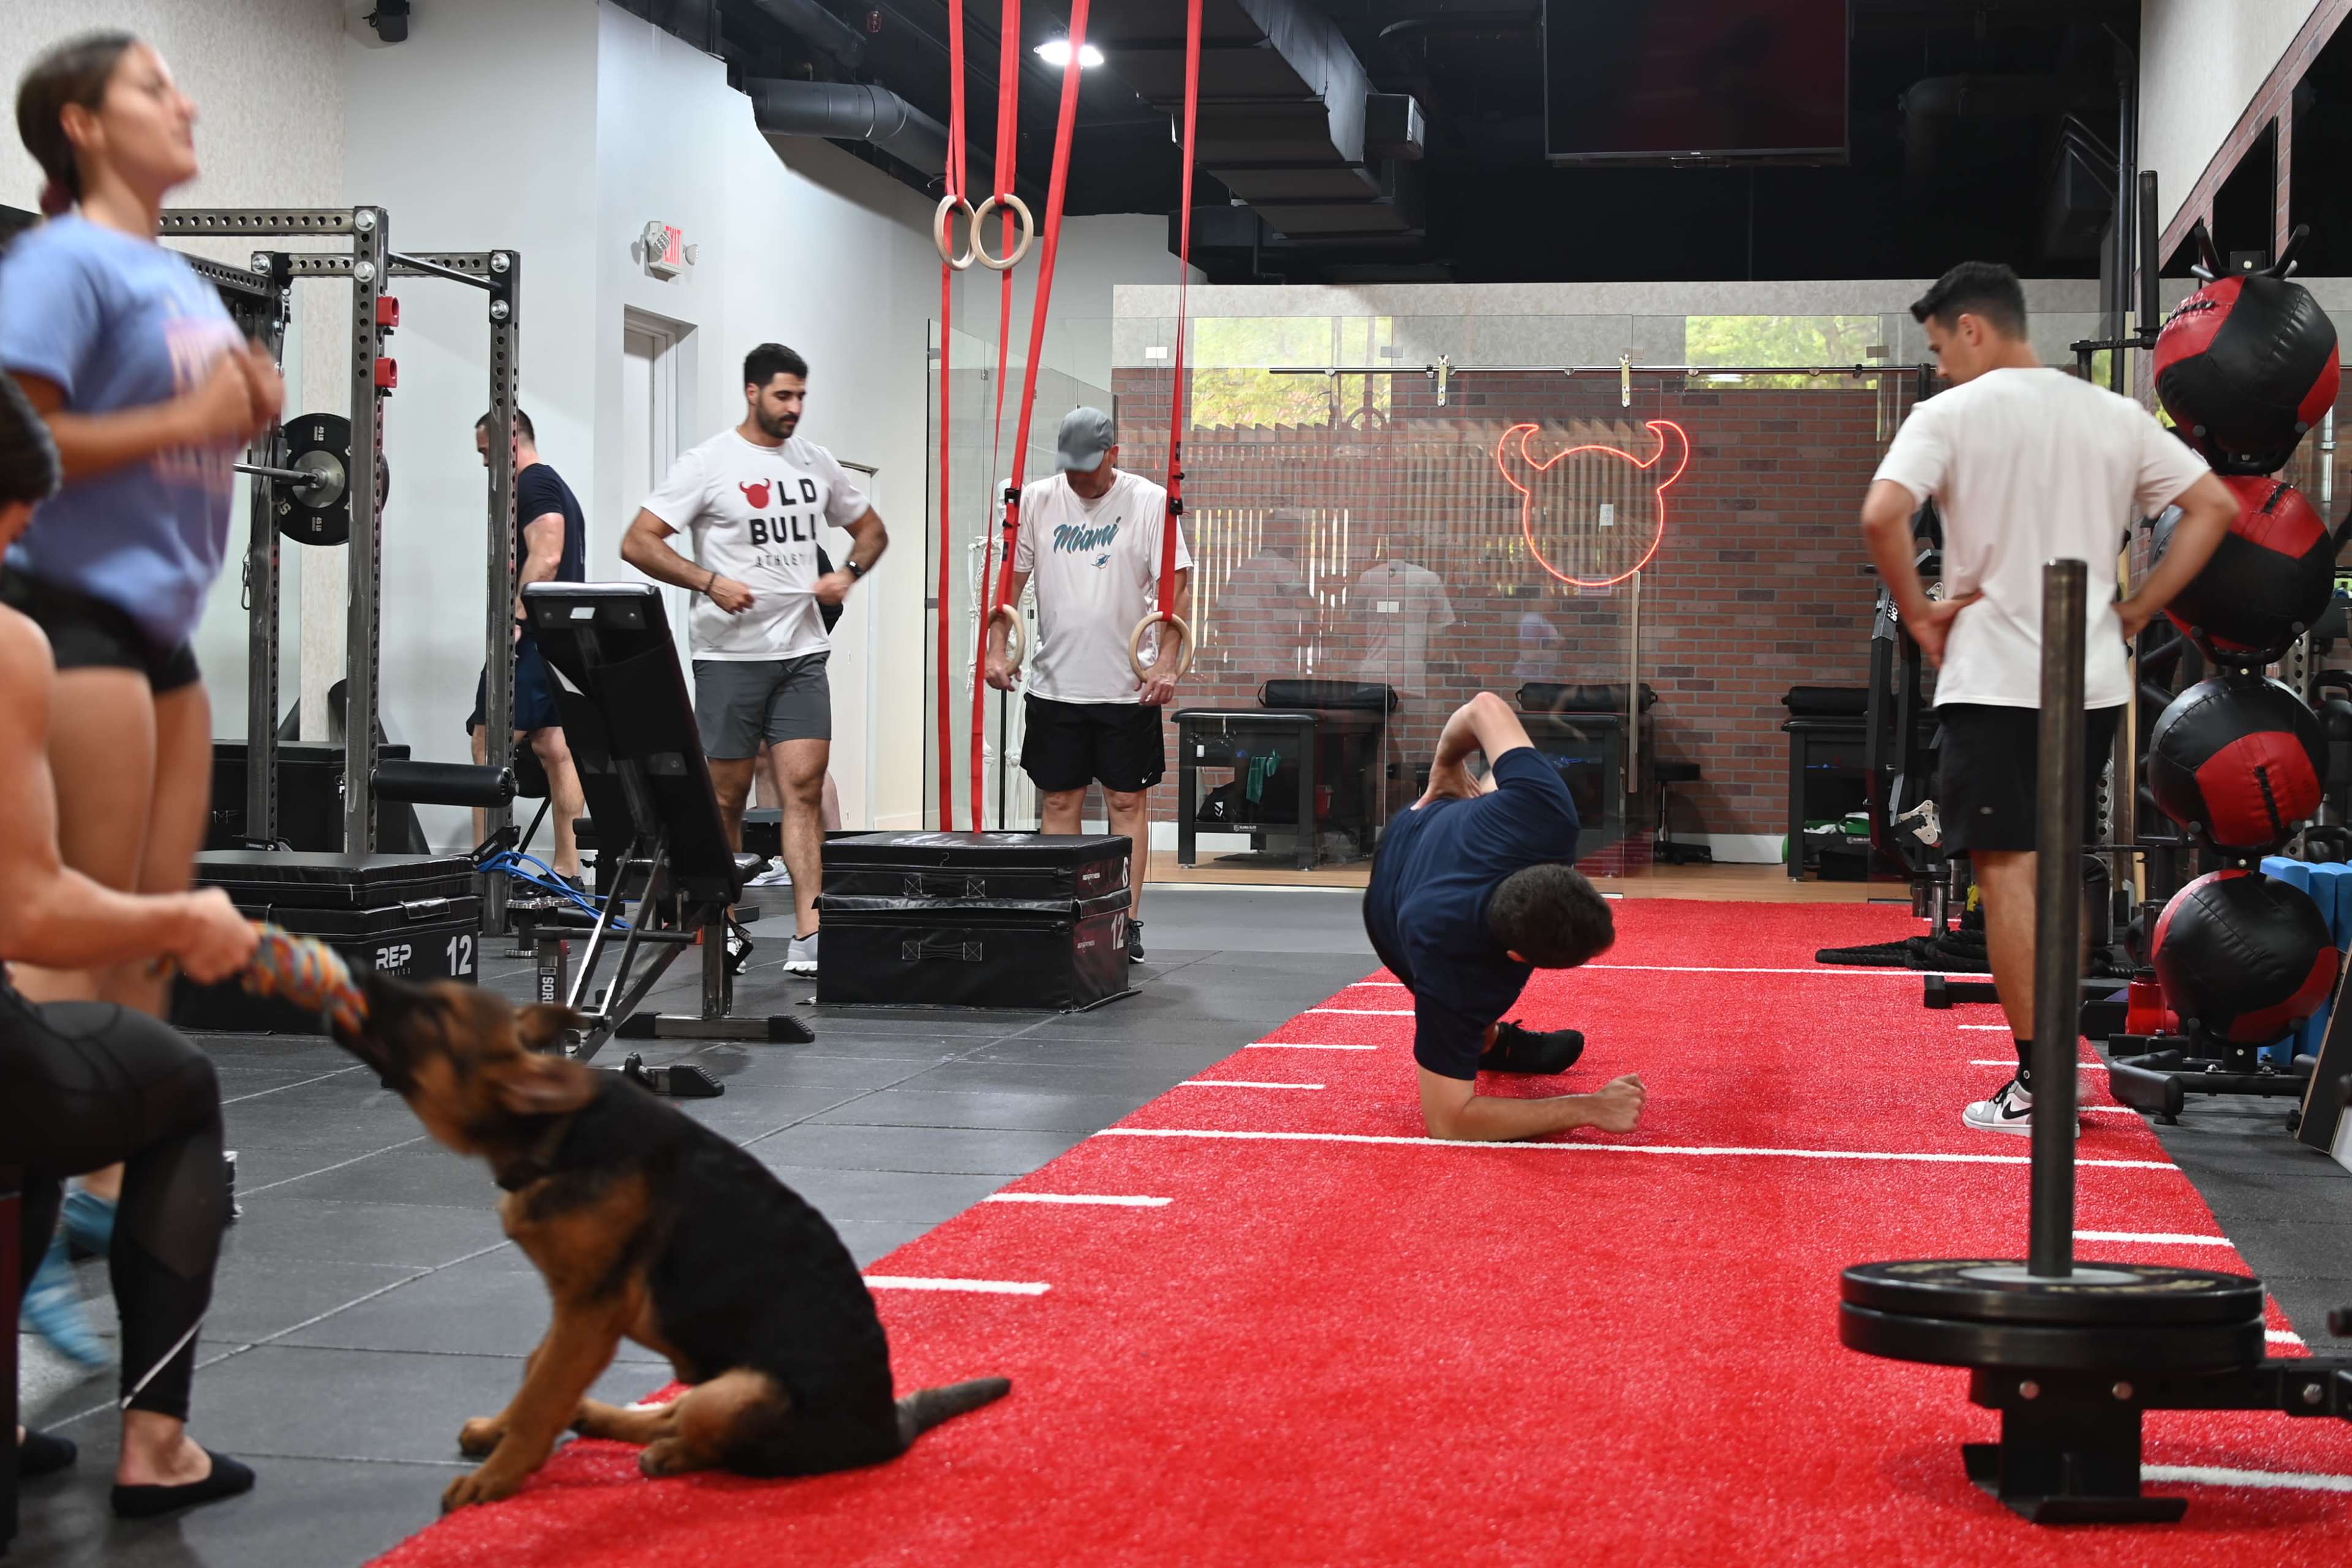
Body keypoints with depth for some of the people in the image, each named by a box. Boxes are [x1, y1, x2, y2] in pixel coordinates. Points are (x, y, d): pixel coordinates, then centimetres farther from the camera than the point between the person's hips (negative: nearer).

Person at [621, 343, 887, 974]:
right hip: (729, 654, -3)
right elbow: (638, 543, -9)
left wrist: (848, 573, 2)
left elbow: (871, 529, 23)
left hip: (803, 651, 4)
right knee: (728, 795, 4)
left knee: (805, 786, -6)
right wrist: (711, 582, -19)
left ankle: (807, 935, -9)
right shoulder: (709, 463, -5)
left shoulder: (817, 462, 10)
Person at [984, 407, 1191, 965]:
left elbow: (1177, 585, -7)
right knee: (1059, 801, 7)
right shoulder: (1036, 500, 3)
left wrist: (1166, 663, -15)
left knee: (1128, 801, 2)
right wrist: (996, 648, -4)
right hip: (1054, 685, 3)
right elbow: (1010, 578, 6)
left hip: (1127, 687, -3)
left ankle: (1128, 921, 7)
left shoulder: (1149, 502, -5)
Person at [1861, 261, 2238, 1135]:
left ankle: (2035, 1086, -3)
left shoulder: (1953, 414, -6)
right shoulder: (2113, 416, 9)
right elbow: (2216, 507, 8)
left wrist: (1917, 613, -7)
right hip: (2093, 680, 5)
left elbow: (1881, 515, -21)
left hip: (1994, 680, -5)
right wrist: (2137, 613, 10)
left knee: (2008, 869, -2)